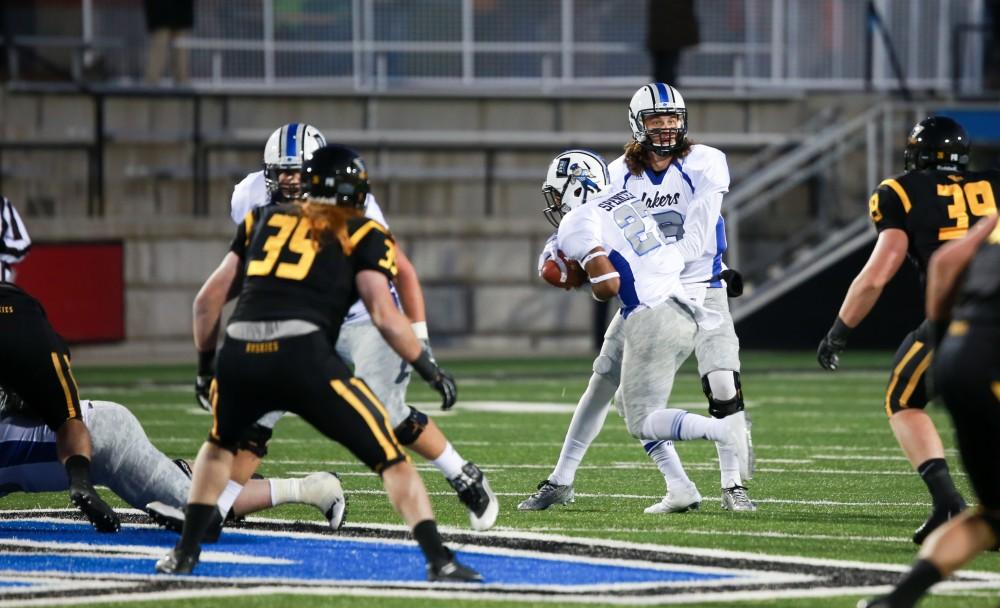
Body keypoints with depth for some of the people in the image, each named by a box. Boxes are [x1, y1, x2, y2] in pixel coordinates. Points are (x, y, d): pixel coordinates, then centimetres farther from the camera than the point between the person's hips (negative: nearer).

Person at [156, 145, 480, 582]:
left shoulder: (264, 219, 26)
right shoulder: (363, 236, 14)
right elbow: (384, 315, 3)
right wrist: (431, 371, 11)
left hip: (238, 353, 4)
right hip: (304, 357, -4)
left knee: (219, 444, 35)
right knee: (390, 458, 7)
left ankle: (184, 553, 30)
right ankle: (439, 560, -5)